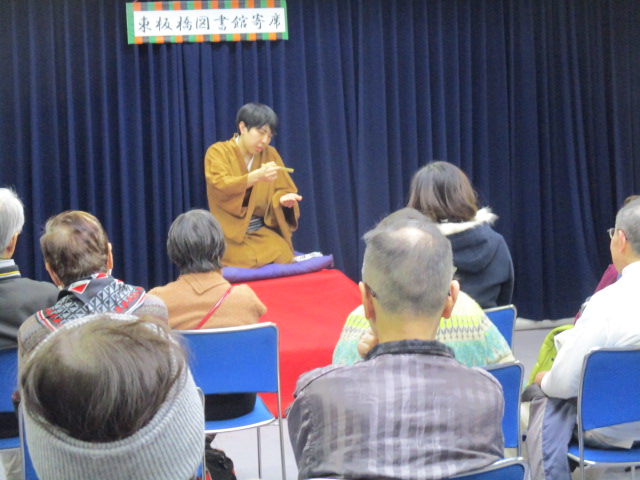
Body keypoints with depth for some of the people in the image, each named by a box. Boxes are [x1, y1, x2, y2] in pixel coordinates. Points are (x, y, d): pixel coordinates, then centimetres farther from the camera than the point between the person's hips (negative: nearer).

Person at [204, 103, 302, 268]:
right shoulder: (218, 152, -4)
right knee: (250, 261, -30)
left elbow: (280, 190, 10)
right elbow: (221, 187, -20)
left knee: (284, 257, -24)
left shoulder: (270, 154, 8)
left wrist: (283, 199, -15)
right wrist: (257, 176, -34)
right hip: (231, 233, -4)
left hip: (263, 231, 4)